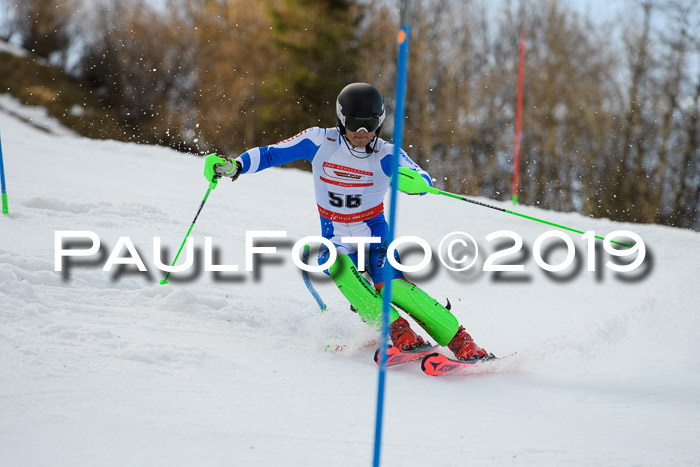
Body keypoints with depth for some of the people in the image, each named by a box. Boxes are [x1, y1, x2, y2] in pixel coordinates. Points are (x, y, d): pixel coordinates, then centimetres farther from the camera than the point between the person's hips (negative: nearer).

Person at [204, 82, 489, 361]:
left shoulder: (386, 155, -12)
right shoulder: (320, 142, -9)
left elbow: (423, 181, -26)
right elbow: (270, 154, -3)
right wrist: (233, 167, -18)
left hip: (375, 238, -2)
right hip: (336, 243, 2)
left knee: (392, 285, -26)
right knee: (340, 269, -32)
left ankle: (460, 341, -19)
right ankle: (396, 330, -33)